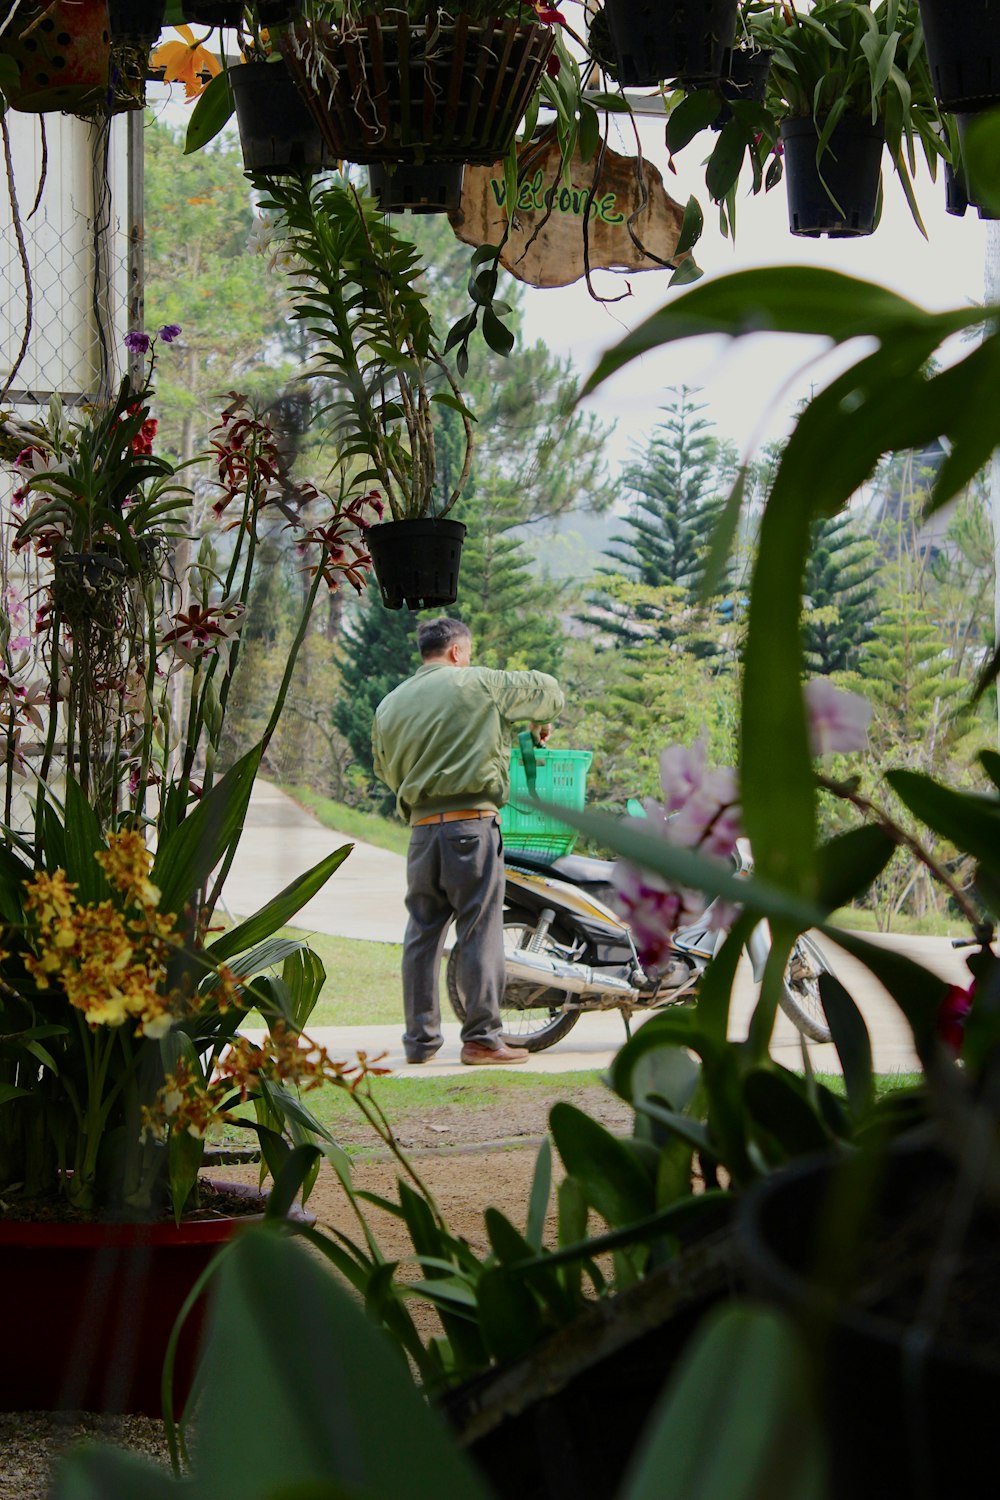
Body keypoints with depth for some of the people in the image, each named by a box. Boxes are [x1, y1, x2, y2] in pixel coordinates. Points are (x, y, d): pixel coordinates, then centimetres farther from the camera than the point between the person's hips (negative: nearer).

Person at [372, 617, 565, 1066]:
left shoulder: (390, 705, 13)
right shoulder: (478, 684, 0)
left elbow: (386, 770, 19)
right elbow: (547, 689, 11)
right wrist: (541, 722, 33)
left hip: (422, 827, 5)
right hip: (472, 823, -5)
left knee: (422, 933, 9)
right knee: (480, 932, -2)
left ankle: (419, 1038, 12)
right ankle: (481, 1037, -2)